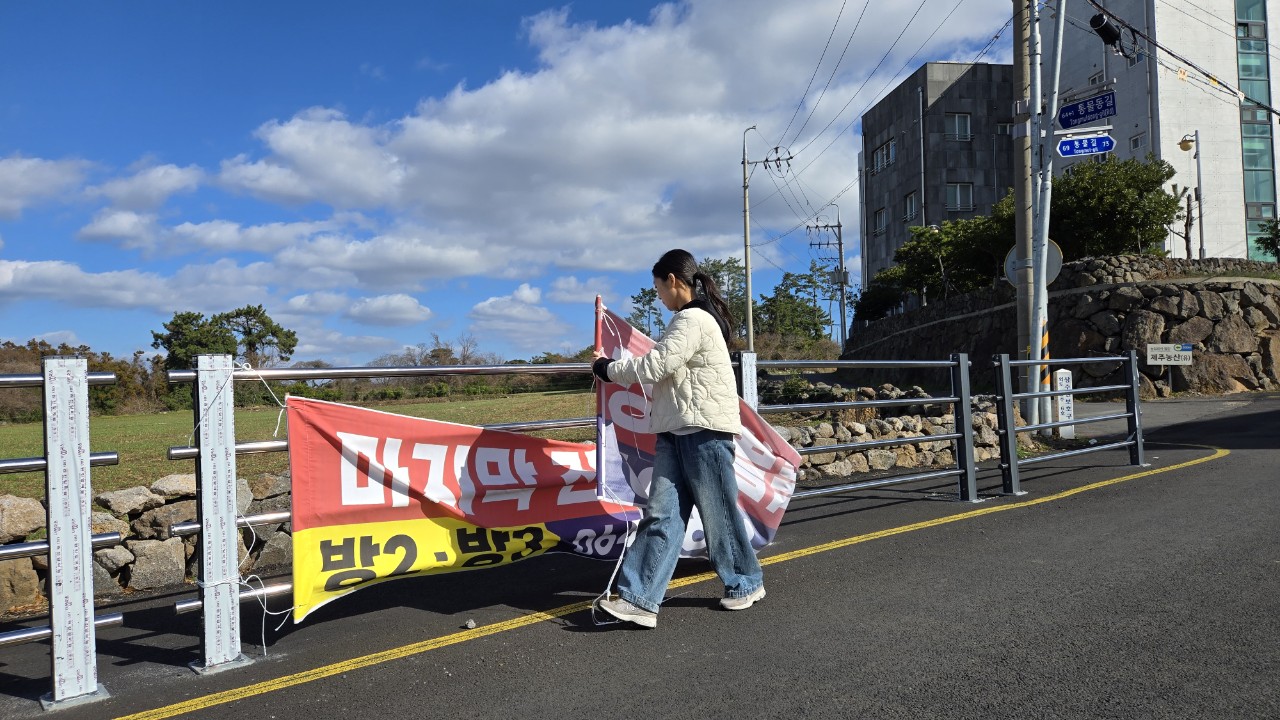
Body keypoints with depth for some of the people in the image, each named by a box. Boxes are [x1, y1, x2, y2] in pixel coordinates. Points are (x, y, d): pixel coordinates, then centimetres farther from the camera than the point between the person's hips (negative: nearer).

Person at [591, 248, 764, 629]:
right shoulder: (691, 318, 19)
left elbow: (654, 366, -16)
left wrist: (606, 368, -2)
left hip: (705, 430, -10)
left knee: (718, 513, 4)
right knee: (661, 513, 1)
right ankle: (640, 598, -2)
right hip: (676, 430, 10)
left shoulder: (693, 320, -14)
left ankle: (746, 583, 24)